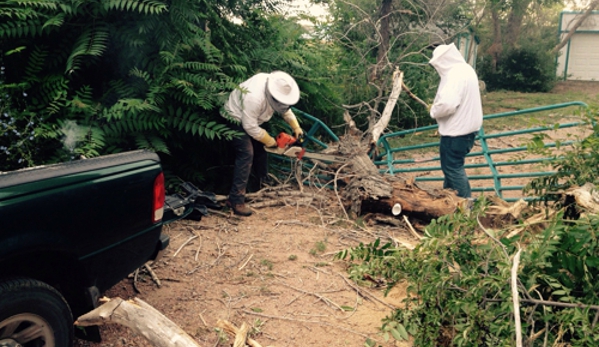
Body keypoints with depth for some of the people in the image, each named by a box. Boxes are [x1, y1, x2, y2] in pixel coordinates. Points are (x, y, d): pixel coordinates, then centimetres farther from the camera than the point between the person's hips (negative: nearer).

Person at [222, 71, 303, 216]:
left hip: (251, 119, 9)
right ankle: (236, 200, -21)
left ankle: (263, 182, 40)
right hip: (236, 119, -9)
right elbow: (250, 127, -31)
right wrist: (270, 141, -19)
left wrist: (296, 127, 1)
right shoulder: (255, 97, -40)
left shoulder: (277, 88, -15)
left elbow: (285, 108, 6)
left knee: (260, 149, 18)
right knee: (246, 154, -20)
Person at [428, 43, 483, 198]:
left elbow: (447, 104, -32)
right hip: (466, 125, 11)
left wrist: (433, 110, -12)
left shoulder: (455, 74, -23)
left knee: (453, 167, 0)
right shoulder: (466, 69, 11)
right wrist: (437, 106, 10)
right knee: (451, 164, 21)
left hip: (457, 129, -11)